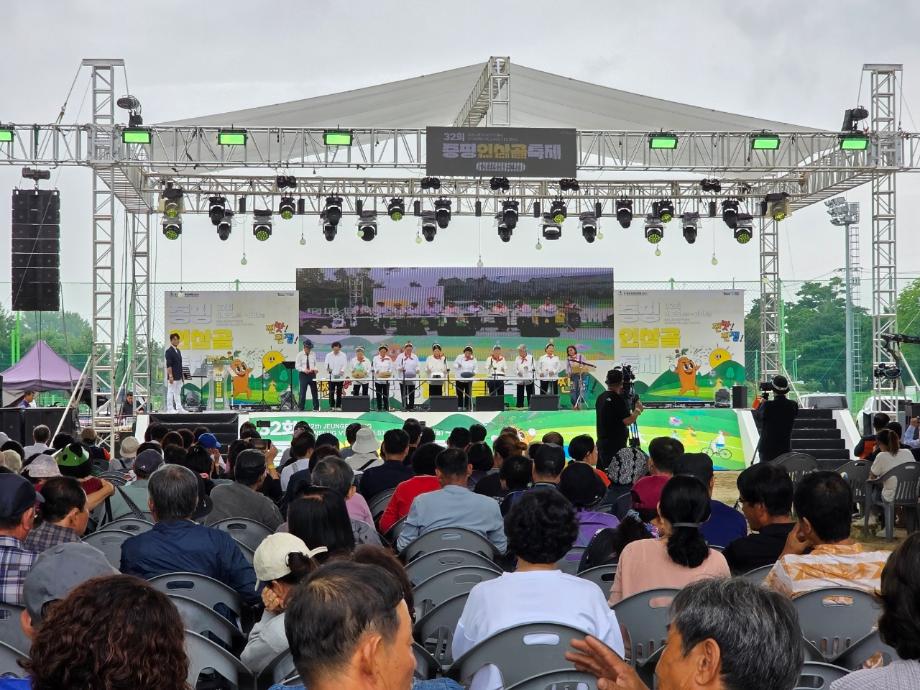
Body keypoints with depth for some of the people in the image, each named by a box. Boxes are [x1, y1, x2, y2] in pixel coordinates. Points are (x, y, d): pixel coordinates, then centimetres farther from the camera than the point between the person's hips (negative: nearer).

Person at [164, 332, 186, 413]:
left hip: (179, 377, 8)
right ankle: (170, 408, 1)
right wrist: (170, 376, -21)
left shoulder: (178, 351, 15)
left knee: (178, 393, 11)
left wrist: (182, 374, 17)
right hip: (173, 377, -8)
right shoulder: (169, 351, -11)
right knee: (171, 392, -3)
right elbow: (168, 365, -16)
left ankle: (179, 408, 14)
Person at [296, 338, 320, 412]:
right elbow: (297, 366, -6)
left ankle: (316, 408, 12)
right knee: (303, 392, -1)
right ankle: (301, 408, 7)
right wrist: (304, 370, -22)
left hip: (312, 374, 3)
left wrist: (315, 369, -11)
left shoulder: (313, 354, 4)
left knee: (314, 392, 4)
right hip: (303, 375, -3)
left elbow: (315, 364, 11)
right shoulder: (300, 354, -5)